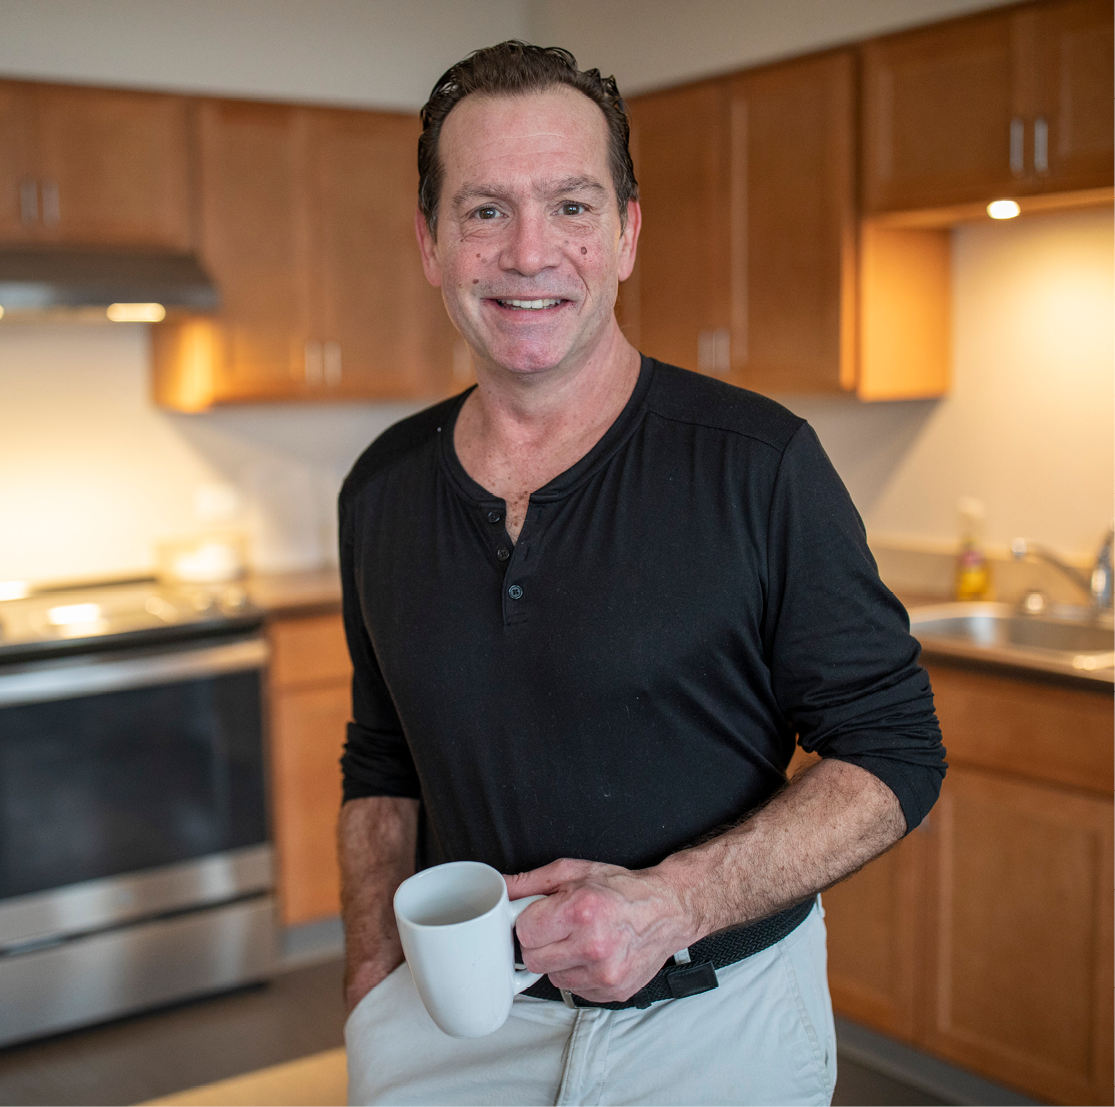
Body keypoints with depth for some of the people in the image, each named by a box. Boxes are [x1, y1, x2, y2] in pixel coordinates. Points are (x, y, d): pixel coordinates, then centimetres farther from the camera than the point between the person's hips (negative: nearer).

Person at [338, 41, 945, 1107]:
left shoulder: (761, 465, -15)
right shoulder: (381, 491, 0)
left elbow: (895, 755, -11)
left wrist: (674, 902, -23)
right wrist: (373, 984, 0)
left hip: (718, 1018, -2)